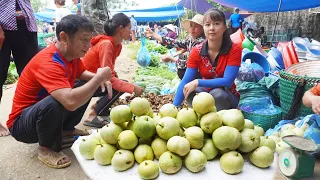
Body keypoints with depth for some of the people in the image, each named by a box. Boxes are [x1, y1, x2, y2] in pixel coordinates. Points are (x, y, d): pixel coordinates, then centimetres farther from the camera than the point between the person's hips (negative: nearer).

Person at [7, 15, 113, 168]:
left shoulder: (71, 53, -7)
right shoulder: (48, 63, -33)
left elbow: (81, 73, 14)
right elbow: (71, 102, -48)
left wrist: (99, 79, -9)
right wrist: (99, 77, -33)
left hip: (45, 113, 8)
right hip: (21, 123, -8)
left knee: (86, 89, 4)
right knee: (54, 103, -38)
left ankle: (66, 130, 15)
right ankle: (46, 149, -9)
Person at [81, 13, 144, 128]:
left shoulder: (117, 44, 1)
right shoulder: (106, 44, -26)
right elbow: (108, 77, -33)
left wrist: (114, 74, -11)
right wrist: (132, 88, -33)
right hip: (83, 81, -9)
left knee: (120, 84, 6)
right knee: (119, 88, -21)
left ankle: (98, 106, 17)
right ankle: (92, 117, -15)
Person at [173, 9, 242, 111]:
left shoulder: (234, 49, -16)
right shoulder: (196, 51, -9)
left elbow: (227, 81, -24)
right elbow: (186, 81, -15)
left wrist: (198, 82, -32)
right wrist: (174, 106, -25)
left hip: (228, 96, -1)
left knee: (217, 93, -34)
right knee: (192, 92, -30)